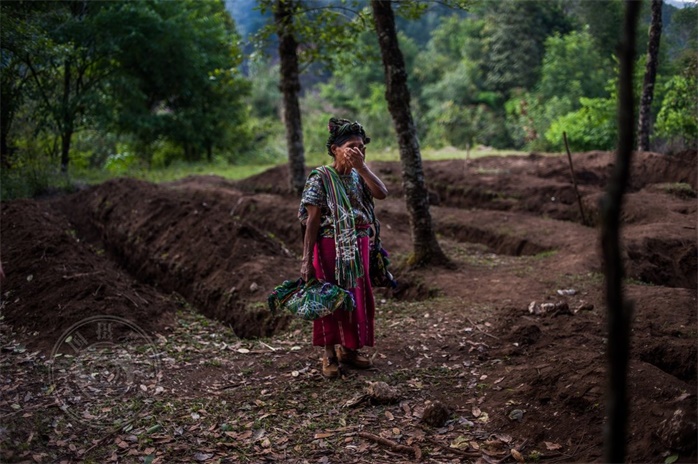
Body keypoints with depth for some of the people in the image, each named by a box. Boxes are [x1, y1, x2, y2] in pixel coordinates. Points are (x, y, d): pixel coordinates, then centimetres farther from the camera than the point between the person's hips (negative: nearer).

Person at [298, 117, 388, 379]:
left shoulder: (358, 175, 4)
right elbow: (312, 220, -14)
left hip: (358, 247, 6)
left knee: (359, 298, 13)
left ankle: (349, 349, 31)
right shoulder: (320, 178, -12)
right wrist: (307, 260, -16)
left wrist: (361, 166, -19)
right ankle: (330, 355, 20)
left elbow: (382, 193, -14)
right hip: (331, 247, -6)